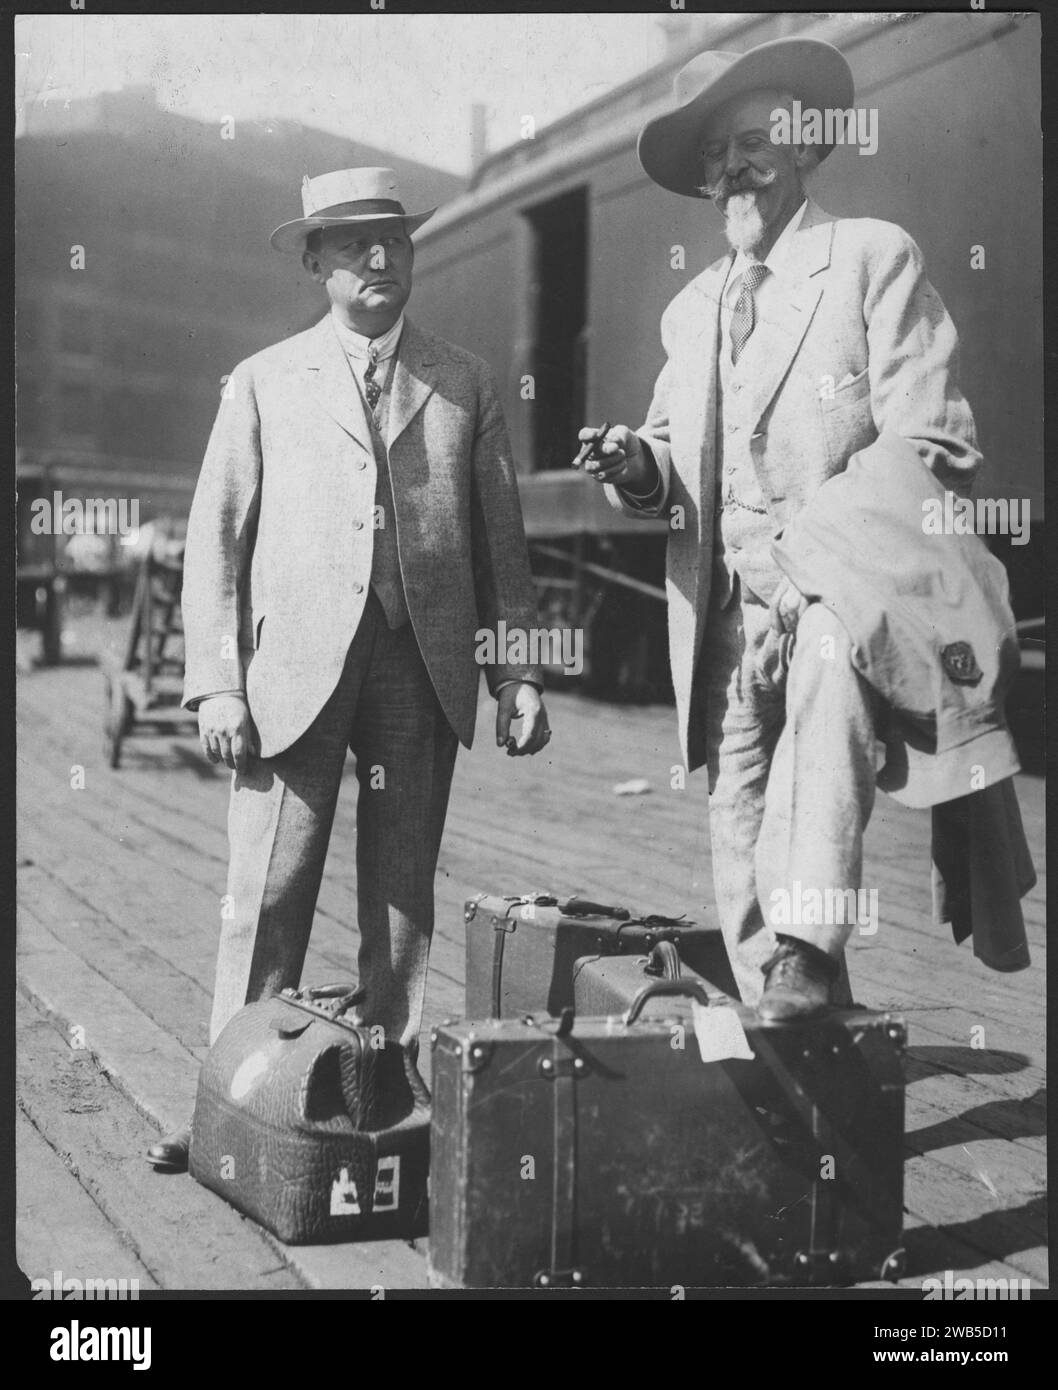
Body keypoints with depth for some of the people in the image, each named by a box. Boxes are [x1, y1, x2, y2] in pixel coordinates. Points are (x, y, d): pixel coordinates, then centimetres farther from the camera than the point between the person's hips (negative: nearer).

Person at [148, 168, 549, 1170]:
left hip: (425, 667, 2)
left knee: (402, 898, 6)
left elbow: (501, 540, 12)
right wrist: (215, 681, -4)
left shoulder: (465, 384, 13)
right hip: (295, 667, -1)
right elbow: (214, 538, 6)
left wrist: (519, 674, 4)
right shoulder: (263, 383, 10)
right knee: (267, 898, -3)